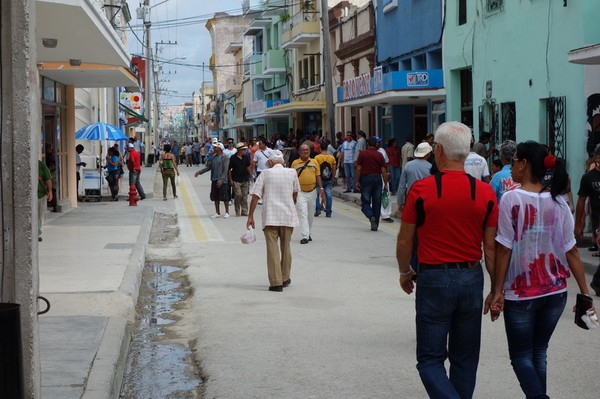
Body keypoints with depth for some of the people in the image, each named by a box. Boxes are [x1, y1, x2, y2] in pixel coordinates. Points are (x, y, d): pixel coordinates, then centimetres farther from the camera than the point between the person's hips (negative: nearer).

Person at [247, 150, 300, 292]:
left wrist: (250, 216, -1)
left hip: (270, 217, -2)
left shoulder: (265, 173, -2)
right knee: (286, 248, 17)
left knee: (272, 249, -1)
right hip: (288, 216, 2)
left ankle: (276, 283, -7)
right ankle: (285, 279, 29)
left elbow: (255, 196, -6)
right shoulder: (292, 173, 3)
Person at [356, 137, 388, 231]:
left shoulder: (362, 154, -2)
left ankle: (371, 216, -24)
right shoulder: (379, 155, 1)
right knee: (377, 203, 8)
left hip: (366, 178, -2)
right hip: (377, 178, 2)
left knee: (365, 202, 4)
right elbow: (383, 171, -2)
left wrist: (357, 181, 3)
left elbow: (358, 169, -5)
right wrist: (385, 184, 4)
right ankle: (375, 225, 11)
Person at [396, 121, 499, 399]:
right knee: (465, 360, 17)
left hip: (434, 279, -3)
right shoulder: (486, 193, -4)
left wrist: (405, 272, 16)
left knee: (430, 360, 3)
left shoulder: (421, 189, -10)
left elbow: (404, 241, -2)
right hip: (472, 279, 3)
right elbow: (491, 248, -1)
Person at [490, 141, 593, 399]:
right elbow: (571, 251, 2)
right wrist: (584, 293, 7)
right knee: (539, 353, 17)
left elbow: (504, 249, -12)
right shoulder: (558, 202, 0)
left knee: (521, 356, 6)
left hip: (521, 293, -4)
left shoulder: (511, 199, -12)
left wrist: (498, 290, -5)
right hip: (555, 291, 4)